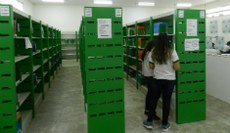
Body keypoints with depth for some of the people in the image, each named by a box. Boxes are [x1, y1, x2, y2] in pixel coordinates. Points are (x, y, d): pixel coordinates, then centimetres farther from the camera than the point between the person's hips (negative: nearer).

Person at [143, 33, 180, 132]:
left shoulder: (153, 52, -3)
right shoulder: (171, 51, -11)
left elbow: (151, 66, 4)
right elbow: (177, 67, -12)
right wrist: (170, 66, 9)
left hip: (157, 79, 2)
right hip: (169, 80, -1)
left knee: (153, 100, 14)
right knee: (166, 101, 9)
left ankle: (149, 122, 23)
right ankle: (165, 124, 21)